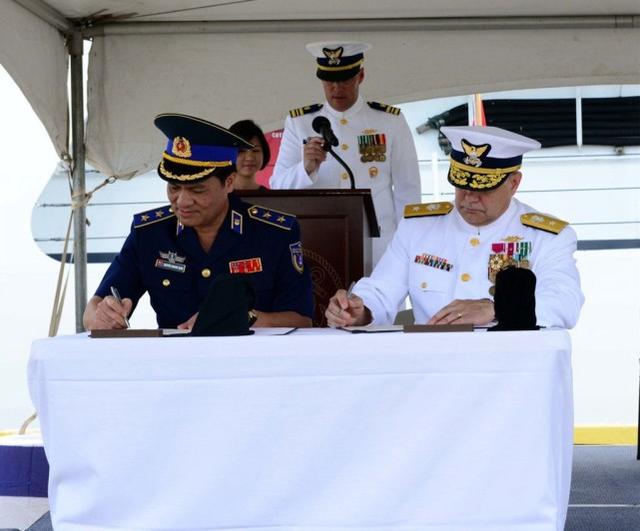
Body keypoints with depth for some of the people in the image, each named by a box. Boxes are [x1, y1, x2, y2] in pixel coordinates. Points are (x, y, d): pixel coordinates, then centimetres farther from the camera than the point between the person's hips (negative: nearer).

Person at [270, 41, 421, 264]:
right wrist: (306, 168, -19)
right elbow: (278, 186, 0)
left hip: (379, 247, 0)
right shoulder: (298, 123, 7)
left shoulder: (391, 122, 4)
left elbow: (407, 193, 6)